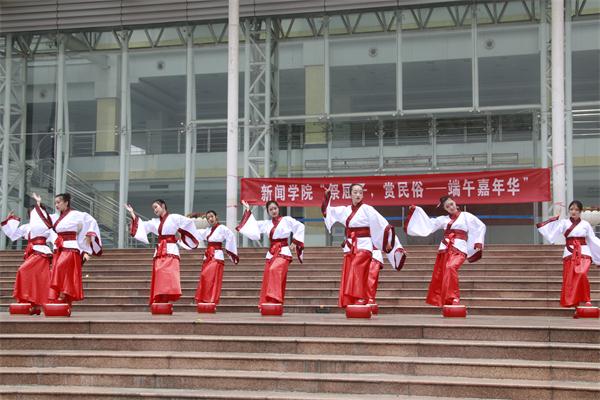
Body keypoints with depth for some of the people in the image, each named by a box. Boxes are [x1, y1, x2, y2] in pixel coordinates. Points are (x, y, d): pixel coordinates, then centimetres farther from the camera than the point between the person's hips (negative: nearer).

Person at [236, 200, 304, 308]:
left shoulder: (286, 220, 1)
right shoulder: (266, 223, 15)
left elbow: (300, 227, -2)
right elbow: (252, 224, 24)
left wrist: (294, 243, -4)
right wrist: (248, 211, 24)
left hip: (283, 252, -6)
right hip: (271, 253, 6)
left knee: (274, 270, -32)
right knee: (267, 281, 1)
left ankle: (275, 299, -40)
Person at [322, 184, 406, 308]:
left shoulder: (367, 209, -4)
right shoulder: (345, 210, 12)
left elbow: (382, 224, -6)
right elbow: (327, 211, 25)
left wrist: (388, 241, -9)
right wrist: (327, 196, 15)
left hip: (363, 247, -5)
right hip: (349, 248, 6)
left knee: (358, 276, -17)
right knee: (347, 278, 1)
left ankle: (360, 303, -22)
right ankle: (349, 304, 3)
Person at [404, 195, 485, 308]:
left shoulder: (466, 216, 8)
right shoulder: (443, 219, 18)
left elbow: (481, 226, 11)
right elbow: (429, 223, 21)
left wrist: (478, 243, 1)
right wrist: (416, 210, 17)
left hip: (459, 249, -5)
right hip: (444, 248, 5)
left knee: (450, 267, -32)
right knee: (438, 275, 3)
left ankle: (454, 298, -32)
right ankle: (438, 301, 16)